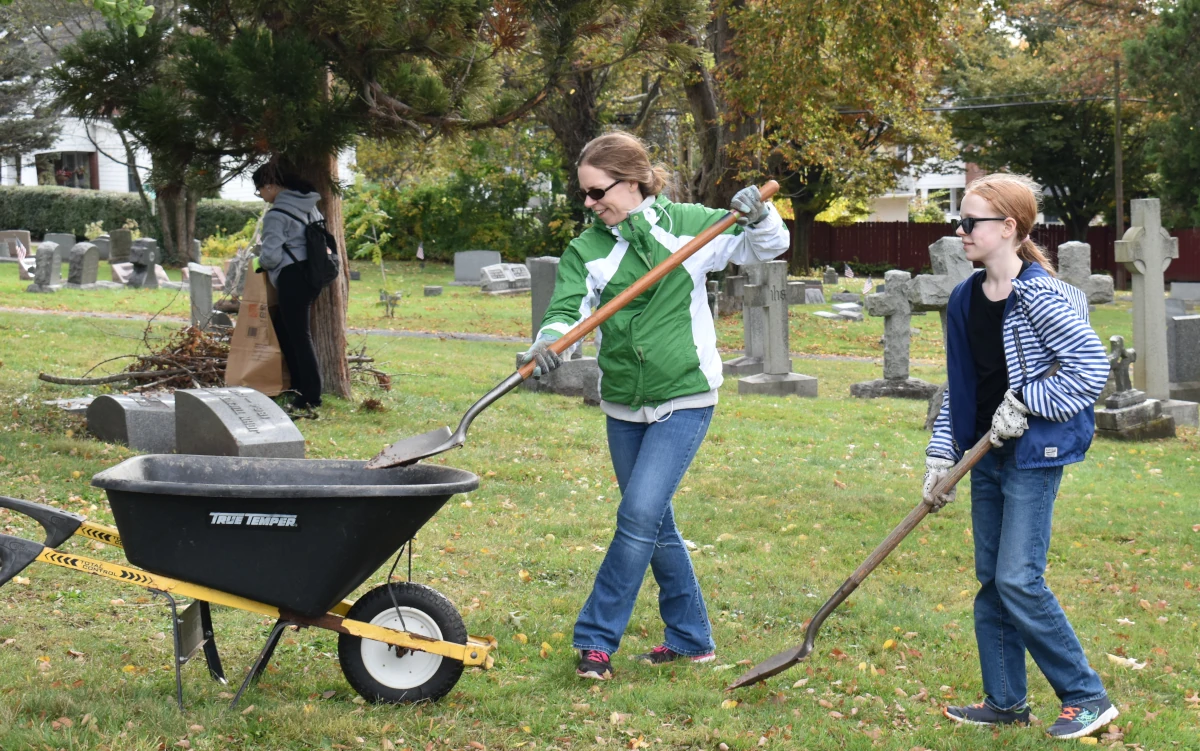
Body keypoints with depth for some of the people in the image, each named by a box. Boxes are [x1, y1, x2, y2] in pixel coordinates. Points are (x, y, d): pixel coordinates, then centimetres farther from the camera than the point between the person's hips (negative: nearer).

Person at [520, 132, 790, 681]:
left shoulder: (687, 225, -4)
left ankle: (596, 638, -5)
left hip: (684, 399, -4)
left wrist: (758, 217, -19)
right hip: (623, 405, 4)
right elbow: (567, 311, -13)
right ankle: (691, 639, 27)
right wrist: (548, 342, -35)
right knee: (654, 523, 12)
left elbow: (766, 247, 3)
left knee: (639, 516, -13)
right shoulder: (586, 250, 0)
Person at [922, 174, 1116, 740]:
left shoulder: (1038, 297, -17)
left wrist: (1025, 401, -18)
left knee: (1019, 579, -11)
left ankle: (1086, 697, 1)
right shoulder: (965, 300, 7)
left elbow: (1092, 366, -19)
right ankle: (1006, 700, 22)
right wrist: (941, 453, 9)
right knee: (991, 580, 11)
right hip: (988, 454, 8)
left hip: (1034, 454, -8)